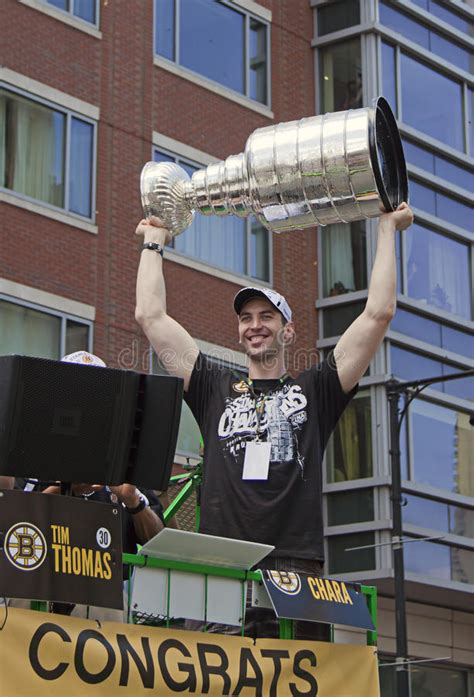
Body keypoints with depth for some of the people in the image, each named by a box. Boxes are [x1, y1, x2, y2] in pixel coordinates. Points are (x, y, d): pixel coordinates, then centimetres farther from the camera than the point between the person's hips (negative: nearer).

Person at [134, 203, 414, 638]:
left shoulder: (314, 391, 18)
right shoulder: (216, 390, 22)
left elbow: (378, 313, 12)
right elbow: (151, 316, 21)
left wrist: (387, 229, 19)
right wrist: (154, 242, 30)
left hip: (295, 571, -1)